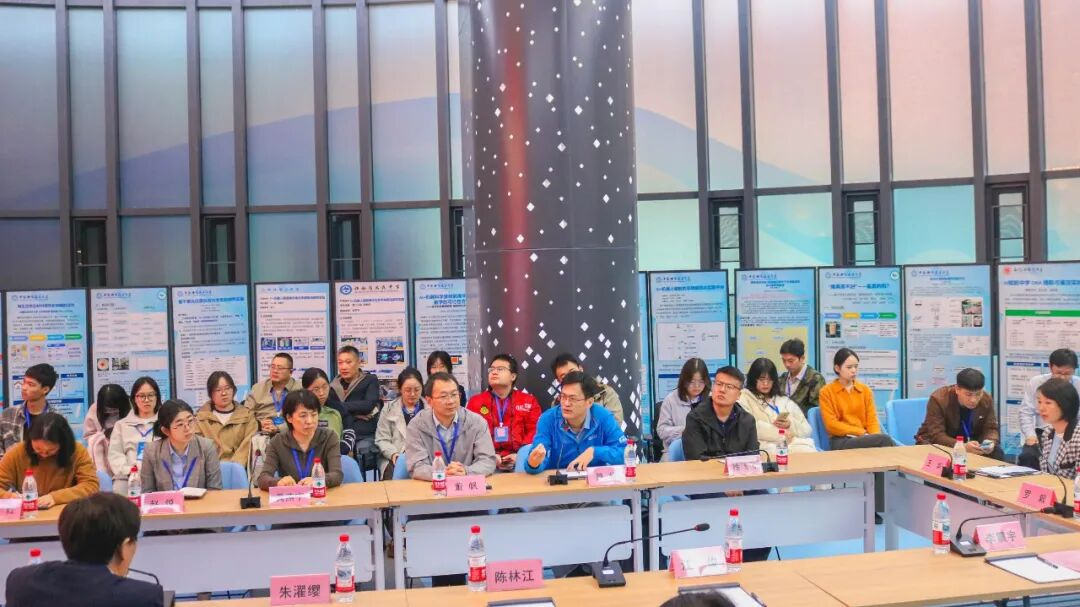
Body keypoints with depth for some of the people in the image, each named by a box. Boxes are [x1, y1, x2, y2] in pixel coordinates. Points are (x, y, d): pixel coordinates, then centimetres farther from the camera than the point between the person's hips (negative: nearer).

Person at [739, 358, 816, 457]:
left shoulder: (785, 400, 25)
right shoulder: (744, 397, 12)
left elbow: (807, 431, 18)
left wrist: (791, 425, -3)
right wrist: (780, 433, -4)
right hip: (766, 446, -4)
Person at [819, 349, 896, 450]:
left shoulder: (865, 389, 17)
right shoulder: (826, 392, 4)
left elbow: (872, 419, 11)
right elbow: (832, 425, -4)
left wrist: (874, 437, -12)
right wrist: (862, 432, -12)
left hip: (864, 438, 4)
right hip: (841, 442, -4)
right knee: (884, 439, -31)